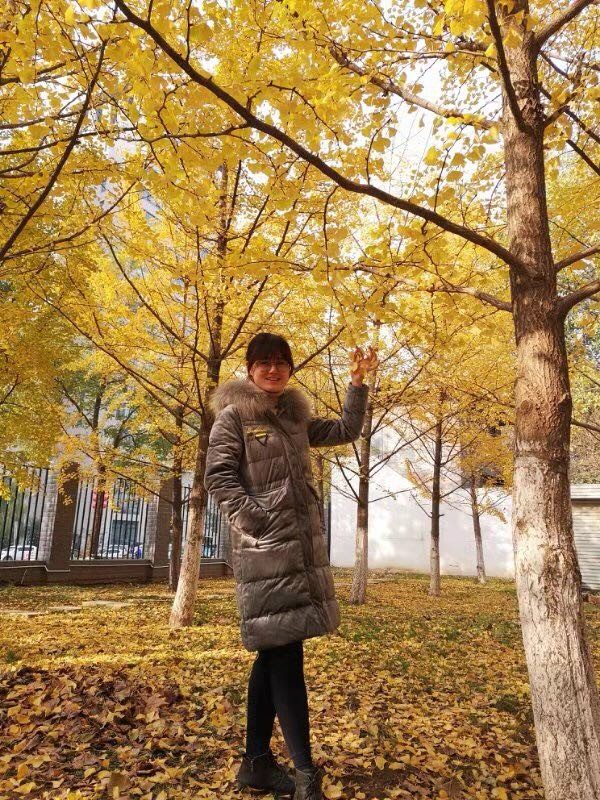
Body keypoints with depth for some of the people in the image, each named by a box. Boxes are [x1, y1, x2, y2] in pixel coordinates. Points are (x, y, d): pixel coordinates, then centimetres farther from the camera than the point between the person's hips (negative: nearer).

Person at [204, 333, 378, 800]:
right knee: (285, 653, -8)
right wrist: (255, 521, -17)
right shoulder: (233, 415, -1)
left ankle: (257, 762, 25)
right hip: (265, 548, -7)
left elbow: (347, 431, 23)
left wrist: (358, 383, 15)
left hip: (304, 544, 7)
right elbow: (218, 476, -9)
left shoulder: (296, 417, 17)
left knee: (275, 652, 12)